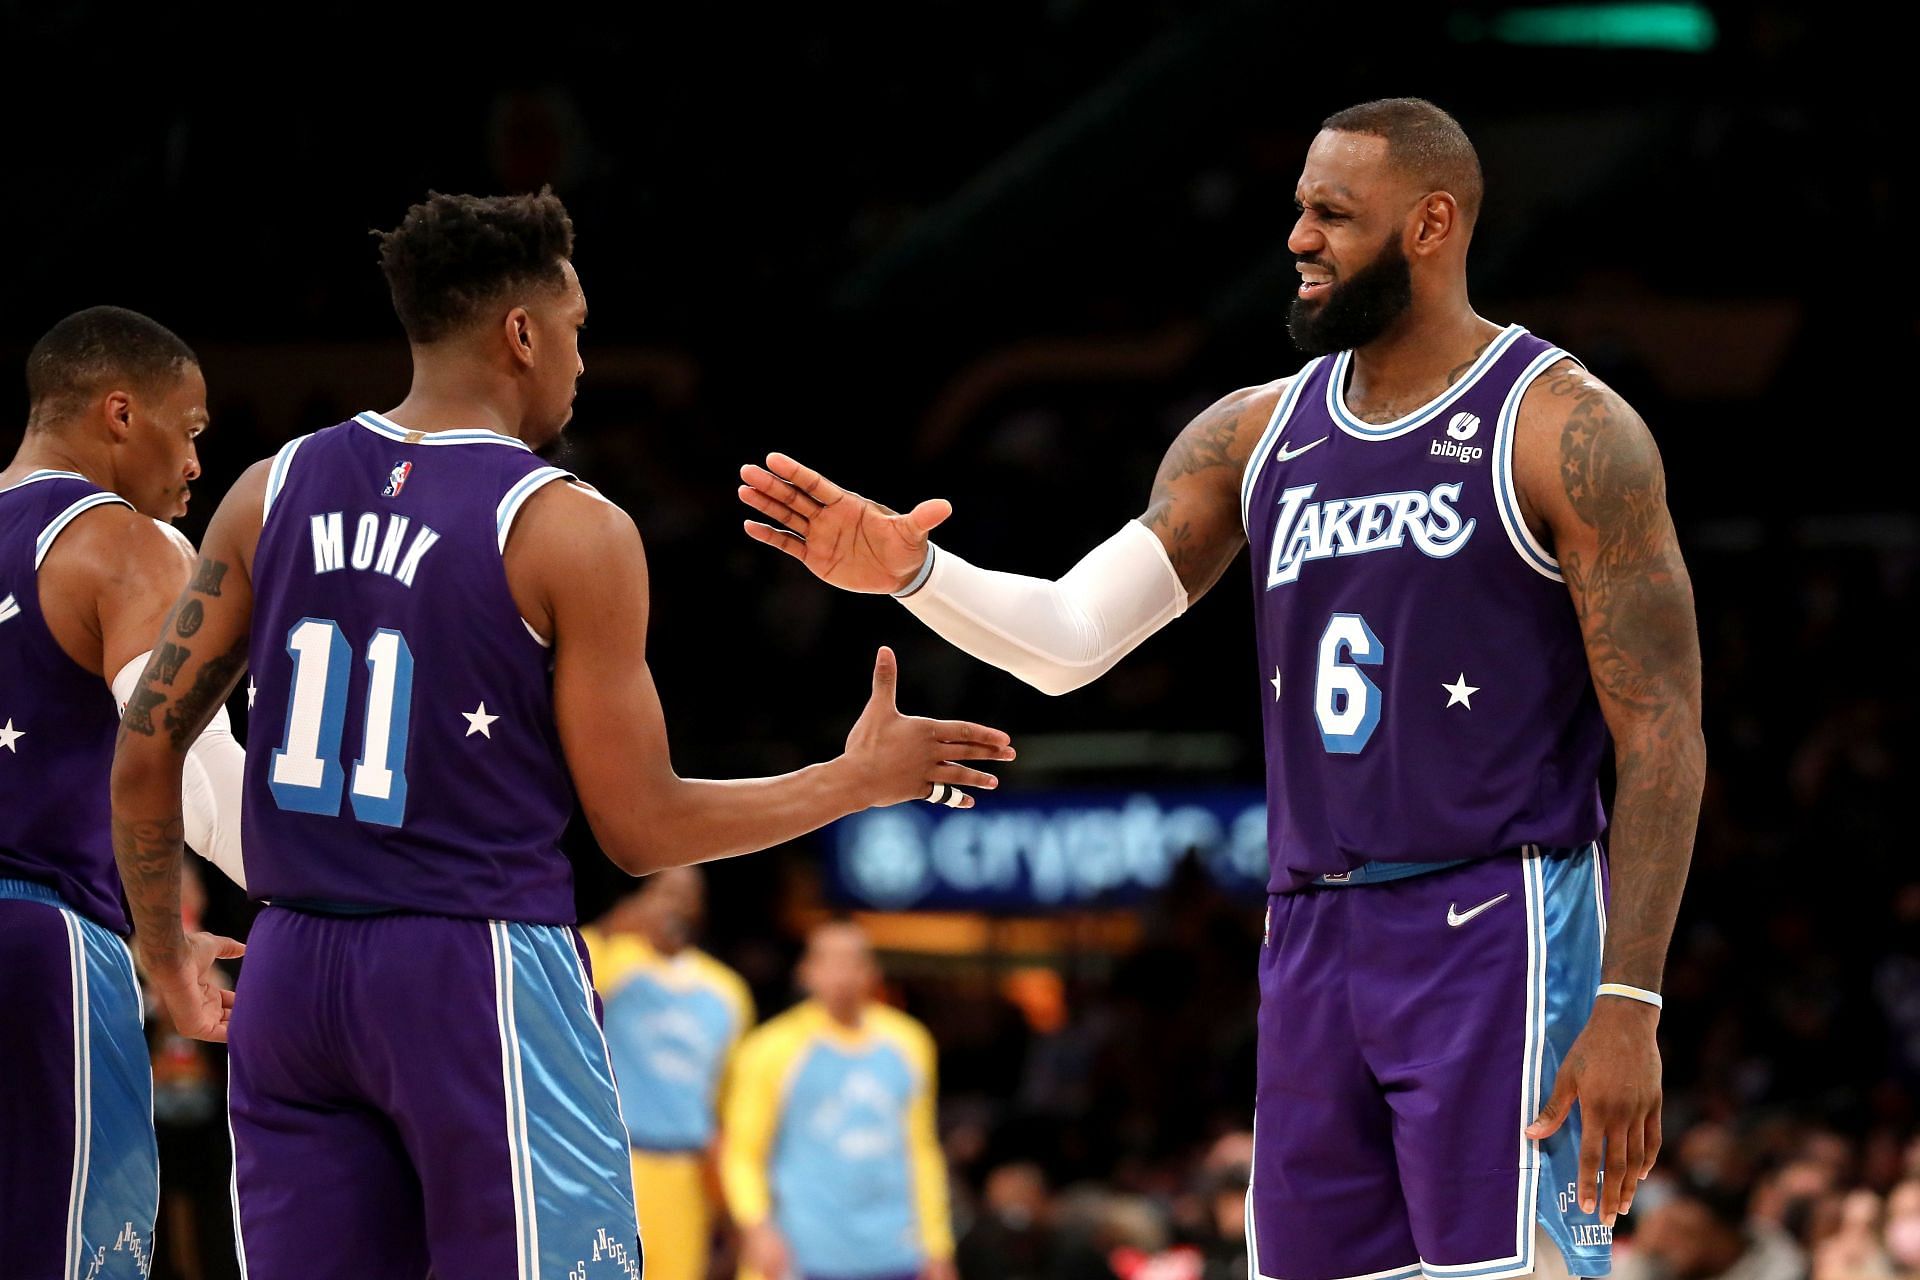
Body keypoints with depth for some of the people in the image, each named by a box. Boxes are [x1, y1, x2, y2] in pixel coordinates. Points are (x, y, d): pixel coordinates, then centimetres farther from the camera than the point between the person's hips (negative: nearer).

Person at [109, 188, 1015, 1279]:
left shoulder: (273, 492, 6)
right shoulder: (570, 532, -8)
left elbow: (147, 750, 8)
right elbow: (643, 829, -6)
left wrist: (167, 949, 24)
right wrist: (864, 780, 7)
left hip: (292, 974, 5)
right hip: (481, 977, -5)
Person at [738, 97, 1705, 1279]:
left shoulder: (1564, 430, -7)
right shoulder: (1259, 434, 12)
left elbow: (1664, 738, -10)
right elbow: (1072, 638, 9)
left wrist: (1629, 1004, -17)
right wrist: (910, 572, -10)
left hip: (1495, 935, -6)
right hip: (1314, 943, 6)